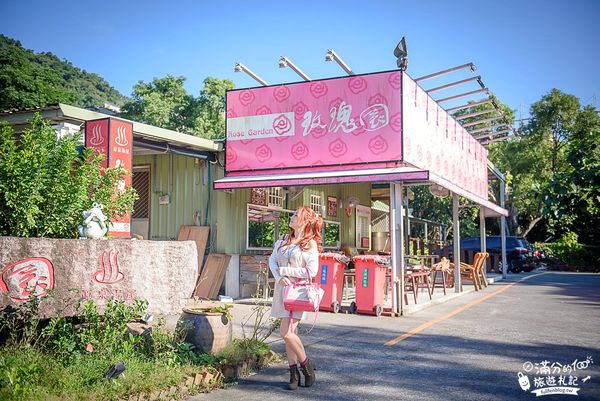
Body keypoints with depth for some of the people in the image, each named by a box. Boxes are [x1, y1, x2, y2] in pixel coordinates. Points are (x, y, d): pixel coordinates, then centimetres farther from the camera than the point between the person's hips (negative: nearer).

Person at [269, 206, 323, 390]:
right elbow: (272, 259, 8)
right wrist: (279, 278, -10)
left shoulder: (310, 244, -6)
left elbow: (311, 271, -14)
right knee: (288, 332, 6)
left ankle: (307, 364, 8)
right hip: (282, 287, 6)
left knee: (286, 331, -14)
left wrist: (284, 270, -9)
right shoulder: (284, 240, 13)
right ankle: (294, 373, 14)